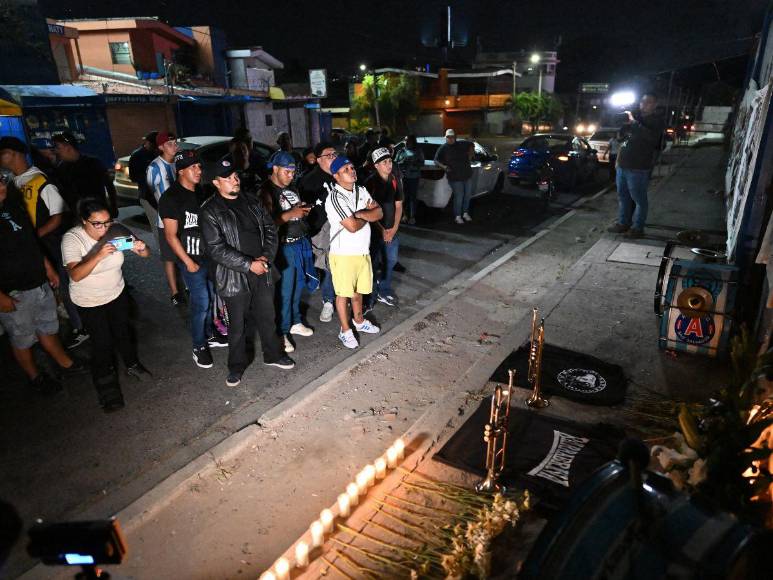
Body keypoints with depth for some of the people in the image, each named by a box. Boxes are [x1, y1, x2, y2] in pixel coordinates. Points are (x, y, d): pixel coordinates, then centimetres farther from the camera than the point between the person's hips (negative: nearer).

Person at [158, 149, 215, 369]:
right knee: (201, 303, -4)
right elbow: (170, 235, -12)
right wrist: (188, 262, -13)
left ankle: (209, 334, 31)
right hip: (192, 258, -6)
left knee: (212, 298, 13)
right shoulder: (171, 197, -12)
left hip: (211, 254, 6)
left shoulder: (201, 192, 8)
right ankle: (199, 347, 11)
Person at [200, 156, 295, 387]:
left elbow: (270, 229, 7)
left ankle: (273, 354, 38)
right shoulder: (210, 211, -9)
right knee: (238, 324, 9)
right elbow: (216, 249, -16)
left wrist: (266, 257, -9)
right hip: (235, 277, -4)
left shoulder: (251, 200, 7)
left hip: (263, 271, 4)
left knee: (267, 316, 18)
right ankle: (236, 366, 28)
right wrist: (249, 265, -19)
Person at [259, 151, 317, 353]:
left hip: (301, 243, 8)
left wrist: (304, 211, 4)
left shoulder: (291, 188, 13)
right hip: (283, 247, -8)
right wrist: (291, 214, -25)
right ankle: (281, 333, 14)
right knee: (284, 291, 0)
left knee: (298, 286, 17)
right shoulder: (266, 191, -11)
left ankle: (295, 322, 35)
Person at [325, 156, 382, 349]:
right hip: (343, 254, -6)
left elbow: (379, 213, -3)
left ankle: (359, 321, 42)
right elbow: (352, 226, -25)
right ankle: (345, 331, 23)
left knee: (358, 289, 22)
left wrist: (359, 214, -18)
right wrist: (367, 216, -6)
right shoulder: (335, 198, -19)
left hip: (363, 251, 7)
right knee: (343, 293, 8)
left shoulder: (361, 191, 5)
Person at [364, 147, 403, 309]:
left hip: (391, 231, 6)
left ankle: (384, 292, 35)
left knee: (390, 261, 16)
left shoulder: (394, 181, 4)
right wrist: (382, 231, -13)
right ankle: (370, 298, 14)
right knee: (373, 265, 1)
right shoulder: (371, 182, -13)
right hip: (375, 232, -6)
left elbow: (398, 205, 9)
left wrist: (394, 228, -2)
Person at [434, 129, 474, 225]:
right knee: (459, 197, -7)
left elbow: (471, 145, 25)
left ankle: (465, 213, 34)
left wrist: (470, 156, 11)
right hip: (455, 177, -5)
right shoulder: (443, 148, -5)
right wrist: (444, 167, -23)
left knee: (468, 195, 15)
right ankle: (457, 216, 10)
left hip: (467, 175, 5)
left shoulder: (461, 144, 6)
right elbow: (436, 161, -6)